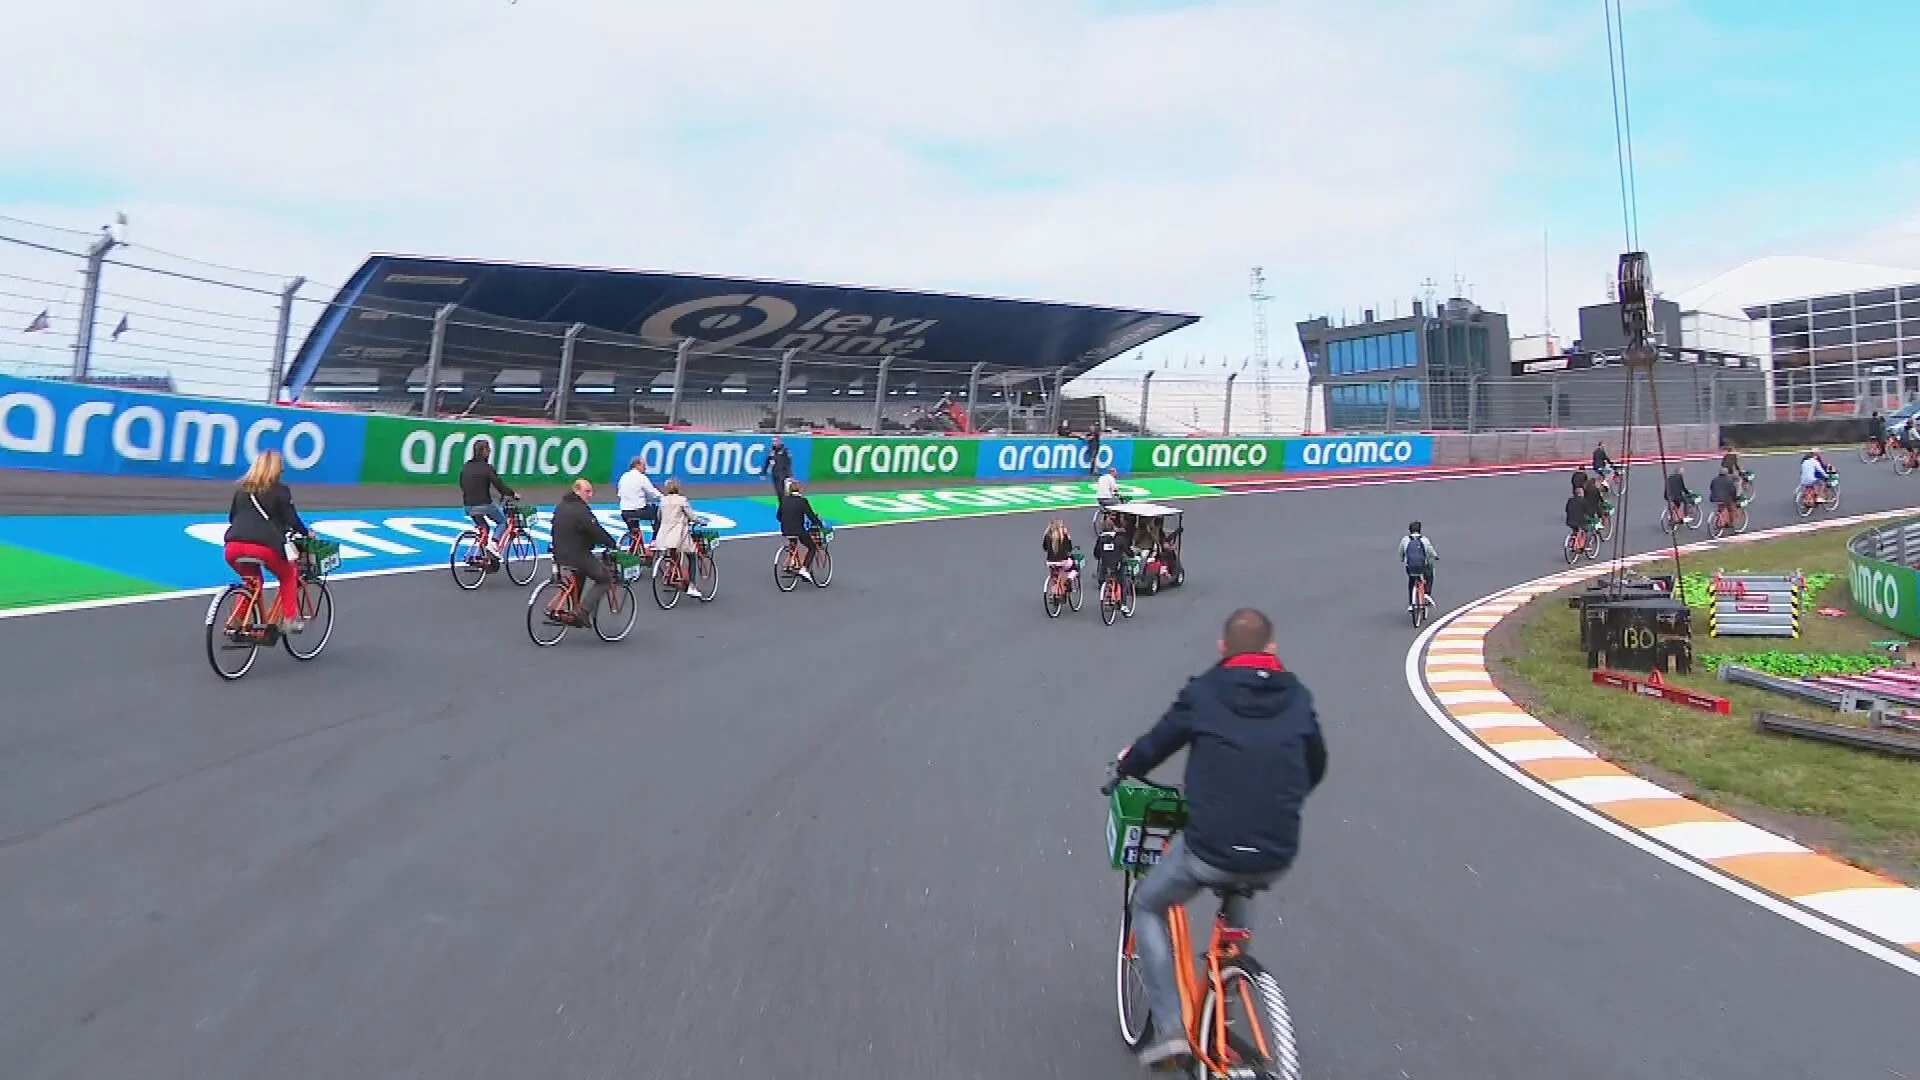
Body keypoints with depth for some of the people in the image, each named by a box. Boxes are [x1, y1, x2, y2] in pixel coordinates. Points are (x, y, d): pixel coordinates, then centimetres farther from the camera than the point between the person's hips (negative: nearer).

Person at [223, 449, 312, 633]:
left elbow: (232, 516, 25)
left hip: (234, 546, 5)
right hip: (264, 546, -5)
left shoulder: (242, 488, 21)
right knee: (288, 575, 22)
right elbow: (291, 519, 5)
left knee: (251, 581, 31)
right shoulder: (280, 490, 6)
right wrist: (306, 533, 22)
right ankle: (289, 619, 13)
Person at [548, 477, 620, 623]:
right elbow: (596, 530, -19)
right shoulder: (580, 510, -19)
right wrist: (613, 544, -7)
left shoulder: (561, 506, 11)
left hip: (560, 554, 9)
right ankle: (582, 611, -7)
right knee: (605, 579, 3)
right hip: (576, 556, -9)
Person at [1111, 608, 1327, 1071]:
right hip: (1276, 858, 4)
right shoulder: (1297, 697, 7)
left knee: (1147, 906, 23)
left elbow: (1155, 746, 9)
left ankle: (1169, 1028, 12)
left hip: (1209, 851, -4)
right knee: (1237, 892, 39)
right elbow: (1315, 768, 19)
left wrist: (1125, 765, 31)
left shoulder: (1202, 692, -2)